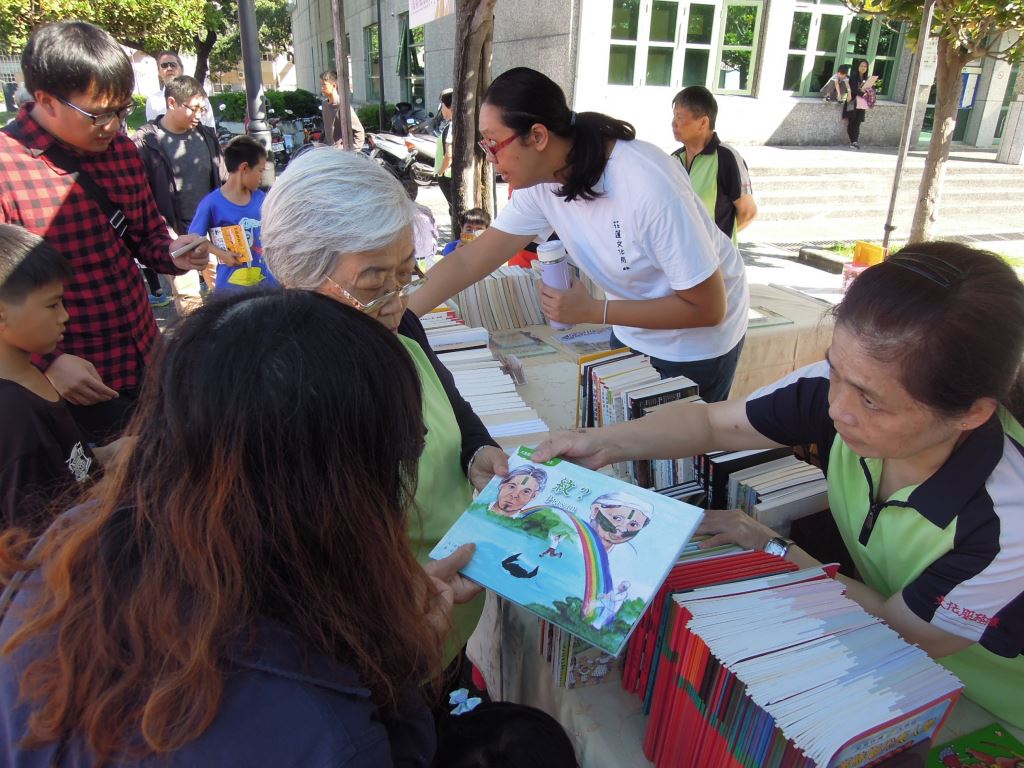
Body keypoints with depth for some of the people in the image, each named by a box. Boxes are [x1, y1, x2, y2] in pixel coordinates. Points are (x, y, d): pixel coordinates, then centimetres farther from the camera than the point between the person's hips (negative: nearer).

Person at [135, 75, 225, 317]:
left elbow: (222, 182, 15)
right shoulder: (146, 142, -7)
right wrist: (167, 236, -17)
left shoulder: (207, 136, 8)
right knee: (189, 304, 0)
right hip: (177, 237, -4)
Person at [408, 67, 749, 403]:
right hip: (632, 336, 6)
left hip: (696, 342, -5)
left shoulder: (648, 185, -33)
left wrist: (591, 311, -27)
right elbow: (468, 261, -10)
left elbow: (707, 308, -27)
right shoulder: (540, 184, -14)